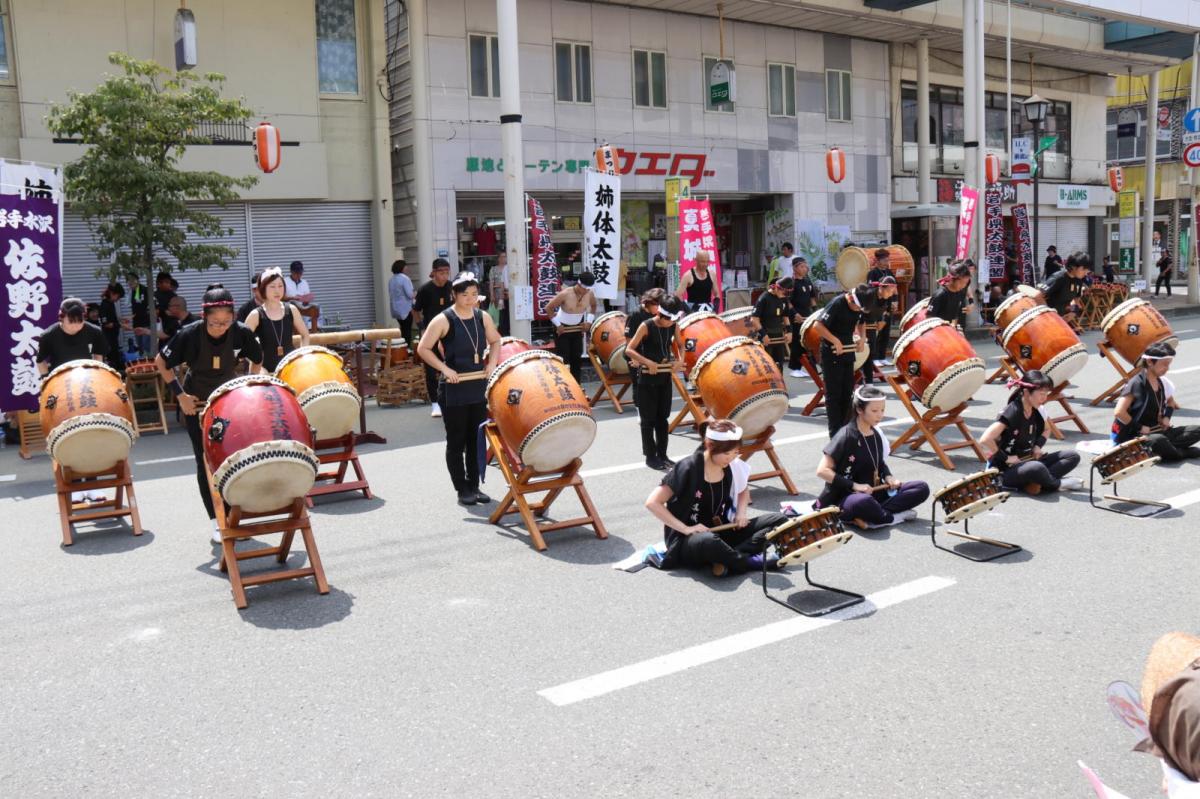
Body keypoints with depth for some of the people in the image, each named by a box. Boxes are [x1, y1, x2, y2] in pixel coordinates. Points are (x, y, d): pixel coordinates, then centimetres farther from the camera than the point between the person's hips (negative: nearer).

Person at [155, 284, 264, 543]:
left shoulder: (241, 333, -20)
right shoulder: (190, 335, -24)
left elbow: (257, 360, 0)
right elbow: (161, 362, -9)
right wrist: (180, 395, -12)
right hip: (197, 404, -2)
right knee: (206, 461, 0)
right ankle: (217, 523, 7)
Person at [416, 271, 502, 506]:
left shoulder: (483, 317, 4)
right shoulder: (443, 320, -11)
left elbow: (495, 341, 19)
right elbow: (423, 349, -10)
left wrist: (492, 363, 3)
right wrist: (445, 369, -16)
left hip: (479, 387, 5)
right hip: (453, 390, -5)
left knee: (477, 439, 11)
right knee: (456, 441, 4)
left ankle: (475, 485, 22)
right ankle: (462, 489, 13)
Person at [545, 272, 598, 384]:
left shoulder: (589, 294, -14)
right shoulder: (565, 294, -28)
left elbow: (593, 306, 10)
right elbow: (548, 308, -19)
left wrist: (588, 320, -1)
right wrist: (557, 324, -17)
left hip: (577, 328, 5)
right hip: (562, 328, -5)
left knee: (577, 358, 8)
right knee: (563, 359, -5)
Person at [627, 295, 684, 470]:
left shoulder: (673, 326, 0)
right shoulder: (646, 326, -15)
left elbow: (679, 345, 18)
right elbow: (628, 350, -16)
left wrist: (678, 360, -2)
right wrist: (648, 362, -25)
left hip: (665, 376, 5)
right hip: (648, 378, -5)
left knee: (663, 417, 12)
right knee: (648, 419, 3)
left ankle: (662, 454, 21)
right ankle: (650, 456, 12)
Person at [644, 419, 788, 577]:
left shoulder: (733, 466, -2)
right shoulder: (688, 468, -18)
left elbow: (743, 490, 21)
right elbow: (652, 503, -18)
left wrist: (742, 512, 0)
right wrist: (685, 529, -23)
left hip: (721, 532, 7)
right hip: (687, 540, -7)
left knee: (779, 520, -8)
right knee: (709, 541, -44)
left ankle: (726, 559, -22)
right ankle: (753, 562, -17)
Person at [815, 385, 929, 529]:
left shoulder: (877, 435, 6)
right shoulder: (846, 436, -16)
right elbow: (822, 471, -18)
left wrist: (888, 477, -1)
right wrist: (855, 485, -23)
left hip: (873, 492, 8)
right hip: (843, 498, -8)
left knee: (922, 488, -7)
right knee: (863, 501, -43)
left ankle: (866, 518, -18)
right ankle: (893, 517, -13)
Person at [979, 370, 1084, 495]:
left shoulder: (1037, 411, 1)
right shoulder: (1012, 412, -21)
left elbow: (1045, 430, 25)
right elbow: (985, 440, -31)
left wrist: (1038, 446, 5)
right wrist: (1006, 458, -22)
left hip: (1029, 461, 9)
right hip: (1005, 471, -9)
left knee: (1073, 457, -2)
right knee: (1037, 468, -39)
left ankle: (1034, 482, -18)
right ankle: (1057, 483, -6)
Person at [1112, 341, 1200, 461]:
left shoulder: (1162, 382, 8)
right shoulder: (1137, 383, -16)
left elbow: (1170, 401, 29)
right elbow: (1119, 413, -22)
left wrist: (1167, 417, 9)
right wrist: (1140, 428, -16)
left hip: (1156, 431, 9)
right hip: (1132, 436, -8)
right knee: (1158, 440, -39)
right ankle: (1184, 453, -10)